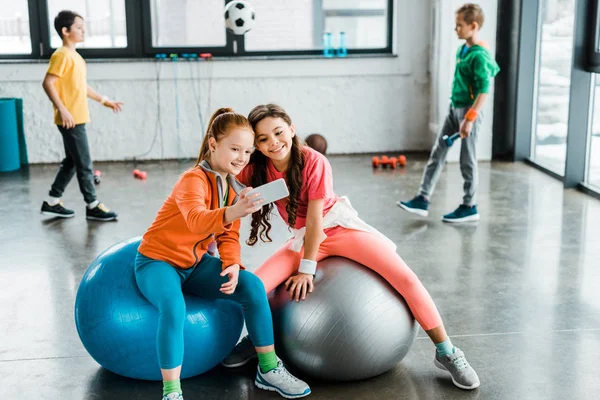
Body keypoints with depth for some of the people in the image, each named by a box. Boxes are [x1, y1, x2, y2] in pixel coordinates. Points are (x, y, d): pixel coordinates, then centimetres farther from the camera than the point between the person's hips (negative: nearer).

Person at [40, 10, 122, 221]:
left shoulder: (75, 56, 16)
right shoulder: (62, 55, -13)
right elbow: (48, 83, -20)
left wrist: (104, 100, 25)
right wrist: (62, 109, -25)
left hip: (78, 119, 10)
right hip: (70, 121, -10)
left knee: (72, 162, 15)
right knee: (84, 164, -4)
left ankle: (52, 202, 22)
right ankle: (93, 206, 4)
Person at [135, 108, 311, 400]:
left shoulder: (234, 187, 2)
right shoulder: (193, 180, -23)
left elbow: (229, 235, 5)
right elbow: (197, 220, -43)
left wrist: (232, 264, -16)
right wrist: (233, 212, -62)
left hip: (195, 264, 6)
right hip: (157, 261, -6)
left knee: (253, 286, -14)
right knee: (174, 308, -36)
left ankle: (268, 369, -1)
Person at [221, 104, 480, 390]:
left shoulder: (313, 162, -25)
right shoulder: (257, 170, -12)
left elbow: (314, 219, -22)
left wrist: (307, 269, -18)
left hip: (342, 227, -3)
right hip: (304, 238, 4)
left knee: (406, 278, -19)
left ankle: (447, 353, -5)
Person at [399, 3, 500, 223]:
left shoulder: (479, 55, -19)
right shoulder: (462, 49, 8)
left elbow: (484, 90, -23)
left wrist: (469, 119, -27)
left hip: (469, 111, -9)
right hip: (454, 108, 9)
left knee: (467, 161, 2)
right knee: (437, 153, 7)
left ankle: (470, 207, 16)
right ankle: (423, 200, 11)